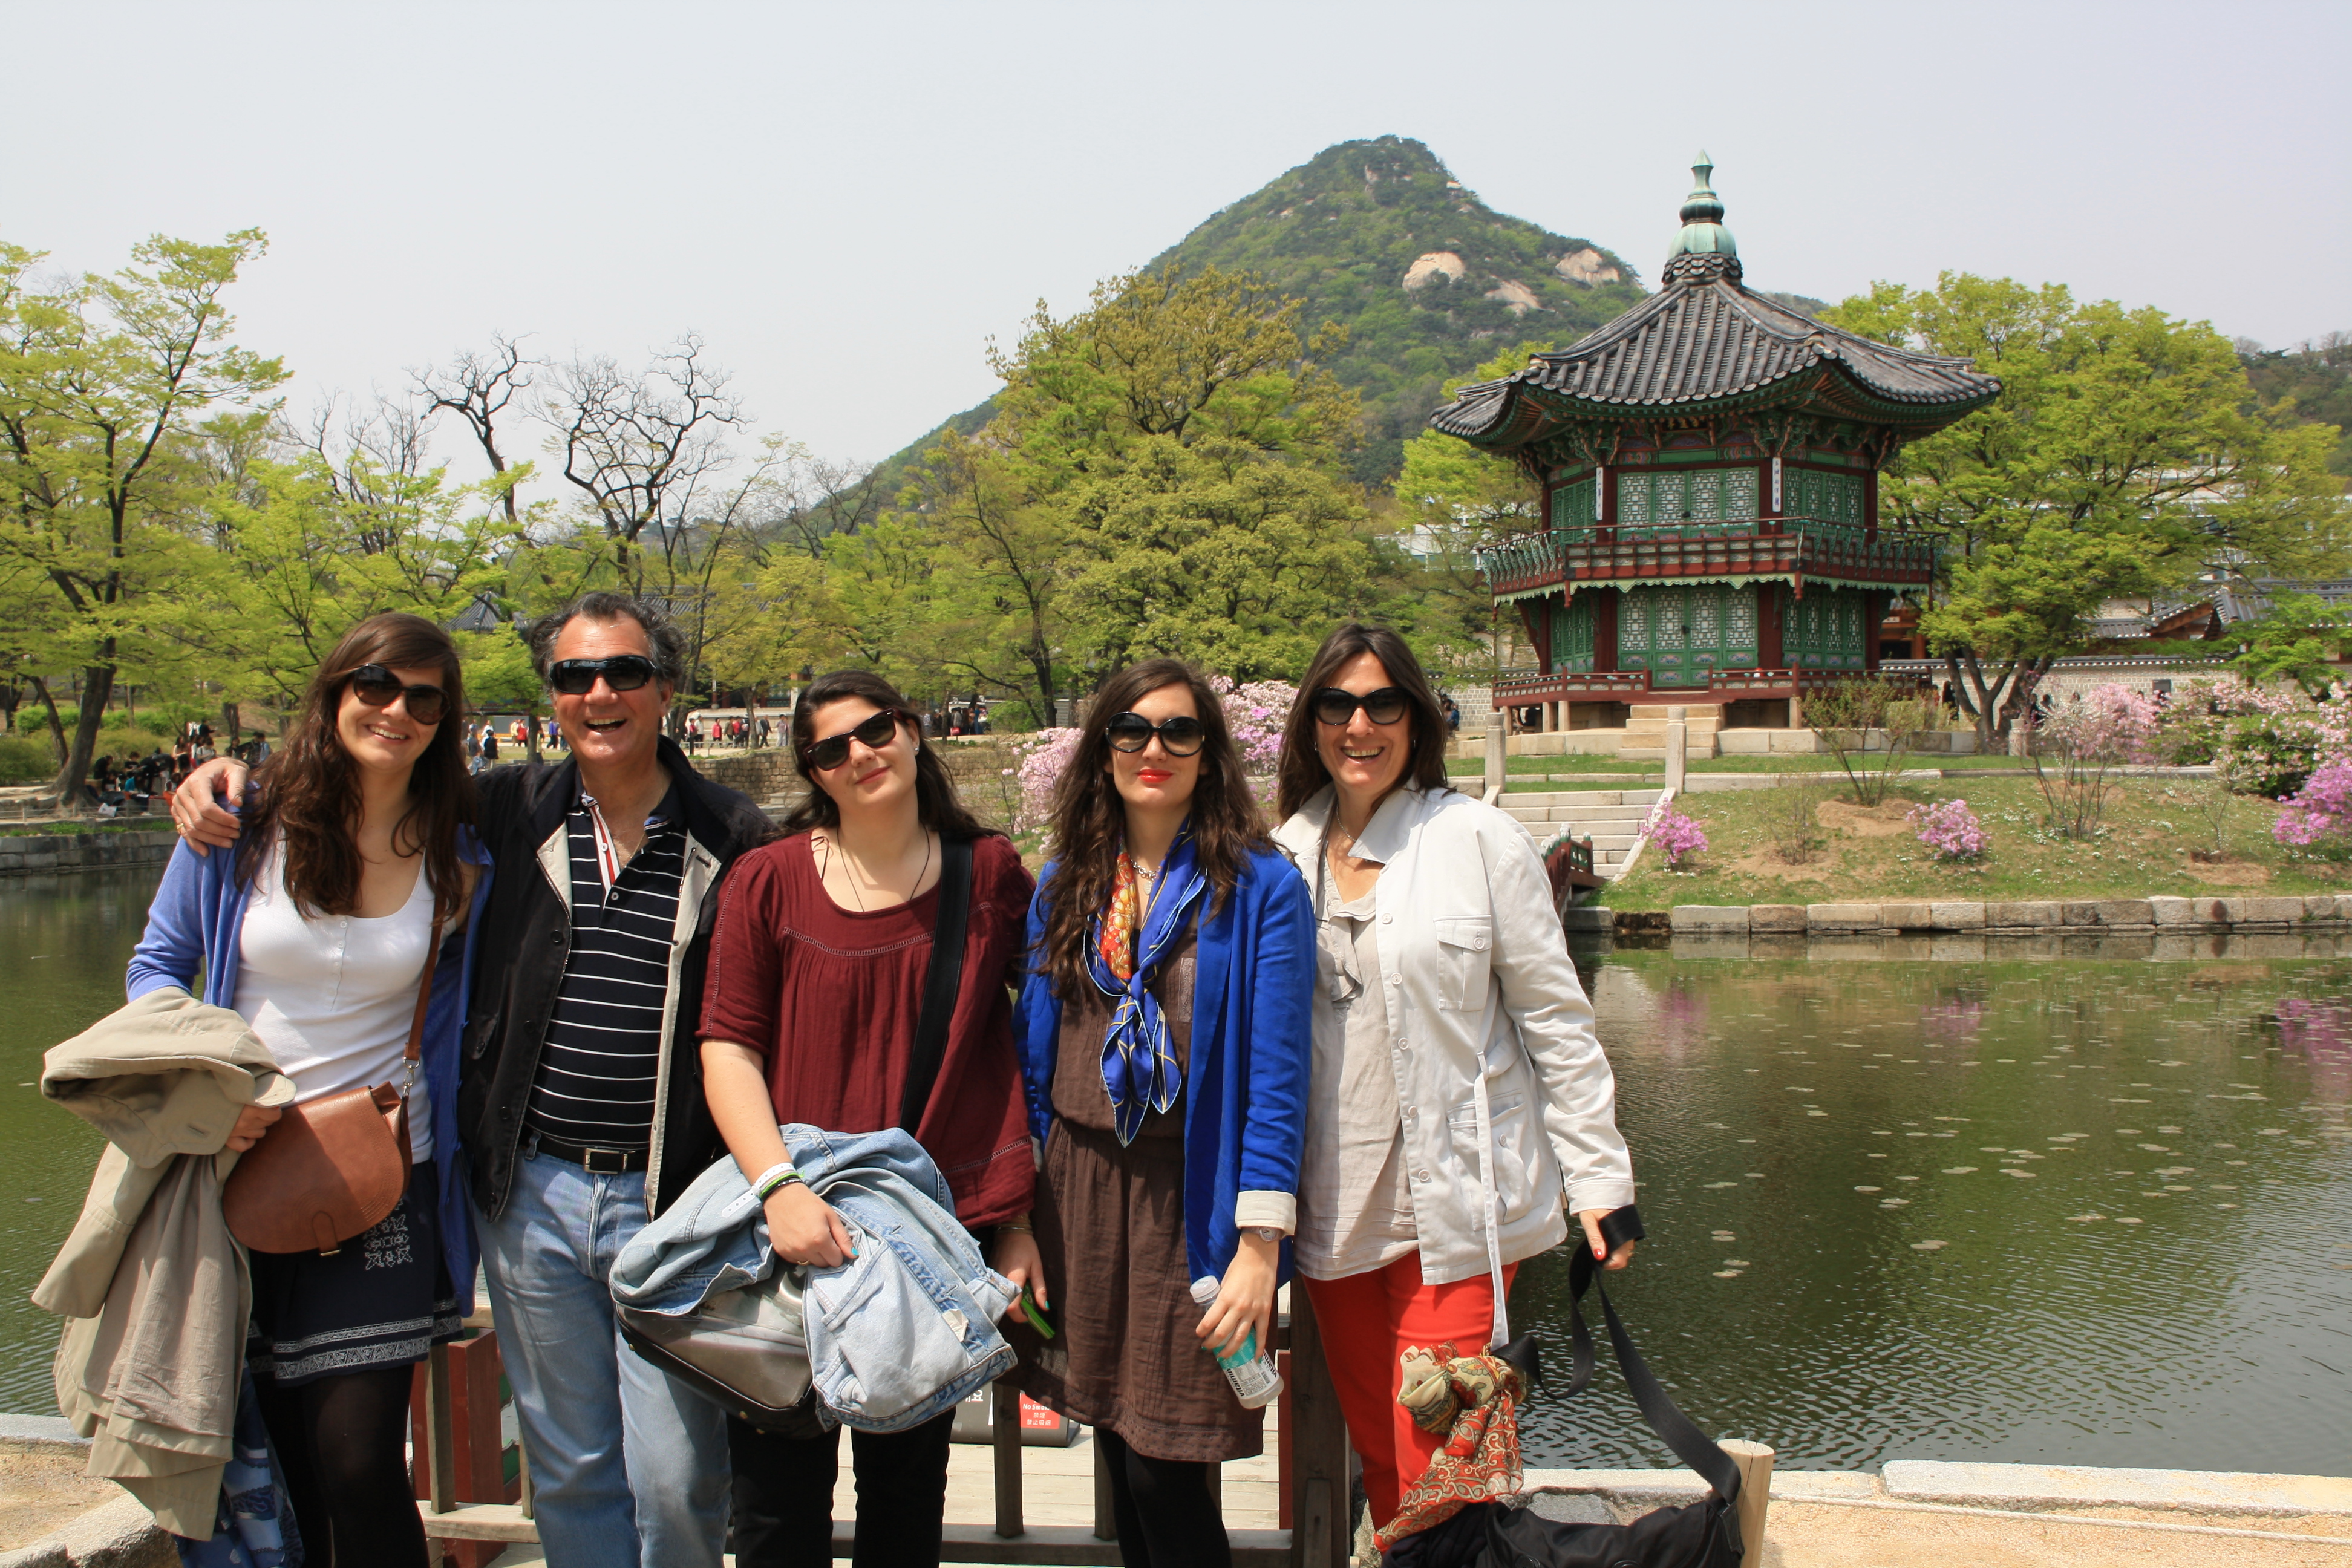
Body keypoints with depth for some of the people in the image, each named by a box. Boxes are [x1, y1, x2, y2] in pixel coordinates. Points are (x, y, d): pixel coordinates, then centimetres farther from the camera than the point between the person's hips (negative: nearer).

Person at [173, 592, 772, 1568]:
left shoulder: (733, 839, -2)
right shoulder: (509, 813, 5)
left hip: (672, 1200, -3)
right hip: (532, 1194, 3)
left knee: (676, 1478, 0)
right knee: (568, 1468, 14)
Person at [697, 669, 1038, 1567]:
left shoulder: (990, 874, 3)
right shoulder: (768, 881, -2)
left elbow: (1015, 1052, 5)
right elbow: (727, 1052, -5)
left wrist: (1016, 1217, -1)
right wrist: (780, 1187, -20)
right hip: (794, 1227, -1)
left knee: (909, 1479, 15)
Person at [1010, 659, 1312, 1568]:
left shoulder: (1260, 886, -7)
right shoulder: (1063, 886, 8)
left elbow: (1277, 1075, -11)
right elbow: (1032, 1051, 11)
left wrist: (1260, 1244, -17)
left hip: (1192, 1195, -4)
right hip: (1080, 1187, 5)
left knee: (1168, 1477, -1)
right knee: (1120, 1454, 14)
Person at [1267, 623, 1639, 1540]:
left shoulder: (1481, 841, -5)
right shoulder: (1283, 857, 7)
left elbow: (1556, 1019, -3)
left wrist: (1599, 1179, -5)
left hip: (1457, 1206, -4)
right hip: (1334, 1212, 4)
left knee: (1439, 1478, -4)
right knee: (1379, 1462, 14)